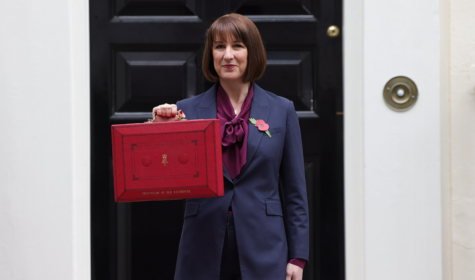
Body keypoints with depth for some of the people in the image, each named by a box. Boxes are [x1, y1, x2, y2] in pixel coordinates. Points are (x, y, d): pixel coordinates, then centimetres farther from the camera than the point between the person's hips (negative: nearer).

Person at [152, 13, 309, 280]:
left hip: (264, 252, 0)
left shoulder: (282, 110, 5)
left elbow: (295, 191, 6)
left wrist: (297, 257, 1)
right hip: (204, 254, 0)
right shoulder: (188, 110, 4)